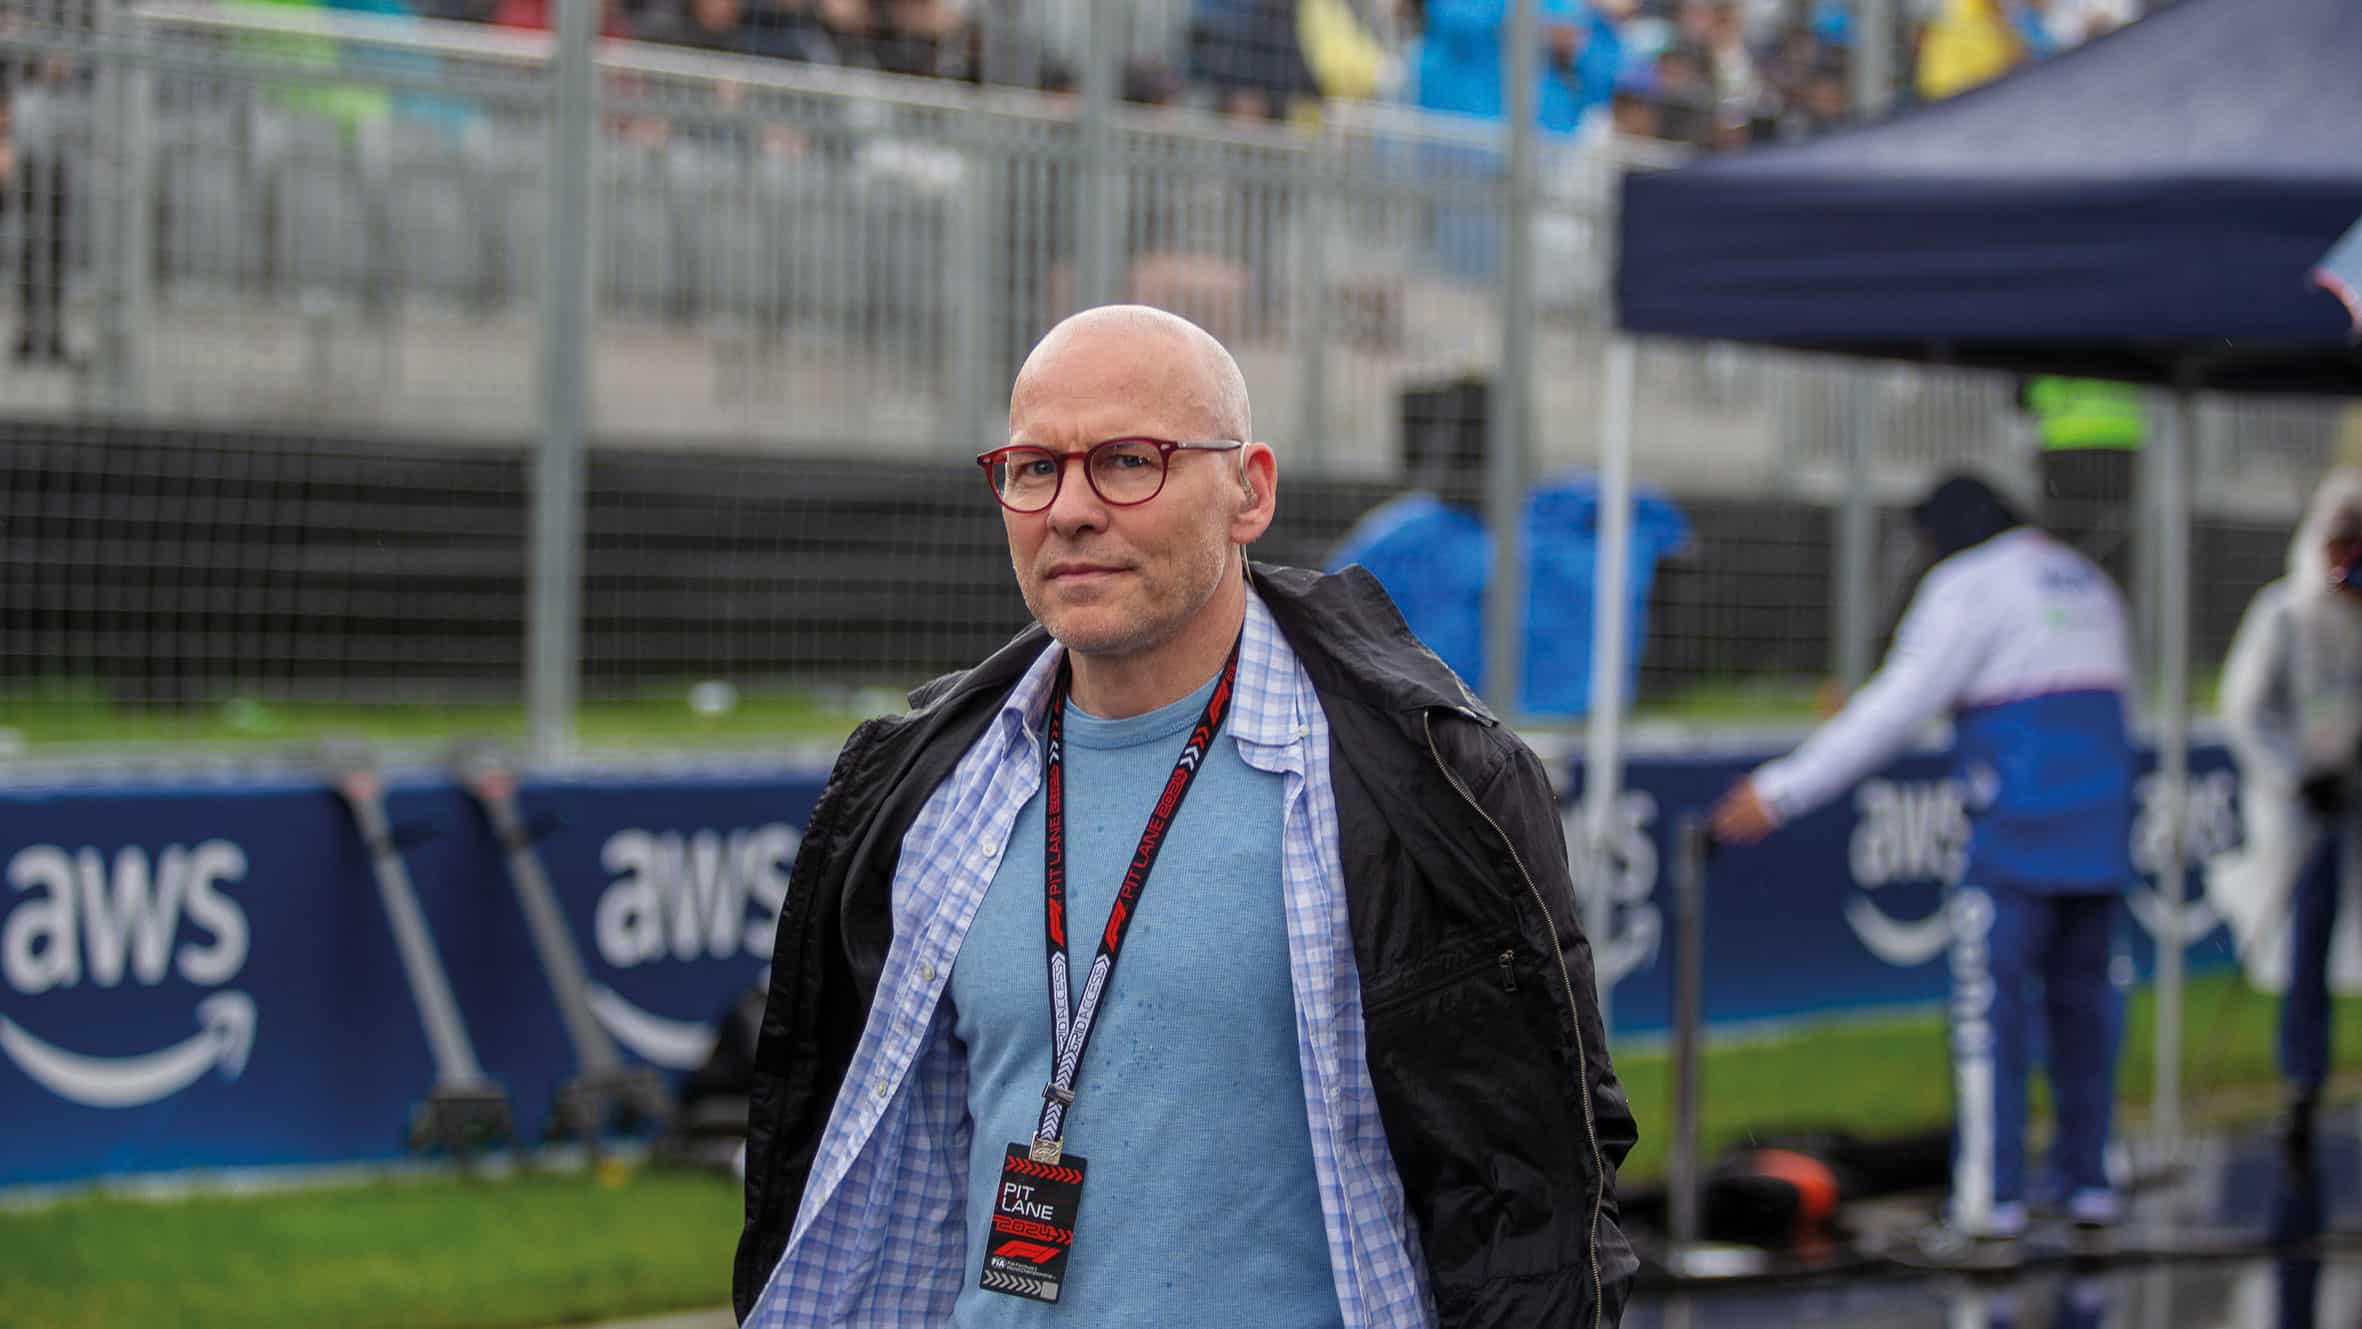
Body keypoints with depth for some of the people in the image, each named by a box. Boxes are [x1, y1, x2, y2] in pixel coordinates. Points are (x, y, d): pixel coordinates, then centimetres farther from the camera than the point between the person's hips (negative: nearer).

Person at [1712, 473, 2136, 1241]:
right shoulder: (2087, 585, 18)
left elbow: (1897, 710, -13)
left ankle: (1992, 1192, -6)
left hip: (2018, 833, -7)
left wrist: (1781, 791, -12)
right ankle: (2088, 1183, 15)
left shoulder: (1970, 586, -6)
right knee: (2082, 998, 13)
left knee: (1988, 1005, -3)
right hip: (2101, 838, 7)